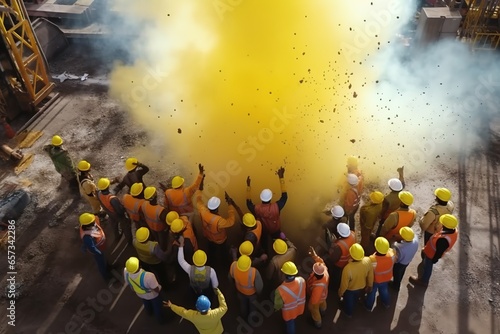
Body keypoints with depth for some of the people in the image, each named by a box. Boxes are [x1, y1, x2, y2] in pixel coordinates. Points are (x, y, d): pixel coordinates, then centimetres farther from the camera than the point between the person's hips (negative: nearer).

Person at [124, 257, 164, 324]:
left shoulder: (126, 271, -34)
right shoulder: (148, 276, -49)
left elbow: (128, 283, -10)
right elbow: (156, 289, -30)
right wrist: (158, 290, -4)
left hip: (140, 294, 4)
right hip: (152, 295, -4)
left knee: (146, 304, 39)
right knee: (157, 307, 31)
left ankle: (149, 312, 71)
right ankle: (160, 319, 60)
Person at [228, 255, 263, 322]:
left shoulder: (233, 266, -37)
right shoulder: (254, 272, -47)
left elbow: (230, 277, -13)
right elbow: (259, 286, -30)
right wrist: (258, 291, -4)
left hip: (240, 290, 2)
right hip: (251, 292, -2)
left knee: (243, 304, 35)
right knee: (252, 305, 33)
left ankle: (244, 318, 64)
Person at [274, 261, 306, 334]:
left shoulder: (281, 290, -45)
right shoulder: (301, 280, -32)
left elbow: (278, 304, -25)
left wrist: (276, 308, -1)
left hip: (289, 311, -4)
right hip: (299, 307, 4)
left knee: (290, 324, 29)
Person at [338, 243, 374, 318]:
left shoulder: (347, 268, -44)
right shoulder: (368, 261, -32)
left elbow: (344, 284, -26)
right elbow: (370, 276, -11)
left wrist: (340, 293, -4)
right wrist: (370, 285, 10)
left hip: (350, 290, -4)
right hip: (362, 287, 4)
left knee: (348, 302, 30)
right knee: (355, 300, 37)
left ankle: (348, 313, 59)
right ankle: (352, 309, 67)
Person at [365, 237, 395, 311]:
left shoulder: (372, 259, -44)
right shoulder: (391, 253, -34)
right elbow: (393, 262, -9)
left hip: (375, 280, -3)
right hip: (387, 278, 3)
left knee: (371, 293, 27)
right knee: (384, 290, 34)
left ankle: (369, 306, 52)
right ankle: (386, 303, 61)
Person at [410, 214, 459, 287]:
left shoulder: (444, 240, -47)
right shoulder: (454, 230, -22)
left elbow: (439, 252, -29)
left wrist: (434, 260, -10)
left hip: (431, 254, -6)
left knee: (427, 266, 22)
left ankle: (423, 281, 49)